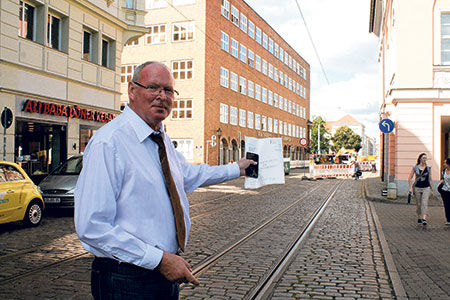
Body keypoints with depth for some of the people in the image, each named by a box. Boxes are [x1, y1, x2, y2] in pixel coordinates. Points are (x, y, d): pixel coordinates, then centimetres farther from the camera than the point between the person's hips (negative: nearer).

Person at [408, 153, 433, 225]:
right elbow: (410, 178, 4)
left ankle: (424, 218, -22)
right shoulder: (415, 168, 1)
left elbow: (430, 179, 11)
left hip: (426, 188, 0)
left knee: (424, 203, -15)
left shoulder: (428, 168, 5)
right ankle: (419, 218, 25)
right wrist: (411, 187, -4)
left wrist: (431, 189, 11)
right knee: (418, 204, 8)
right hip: (417, 188, 0)